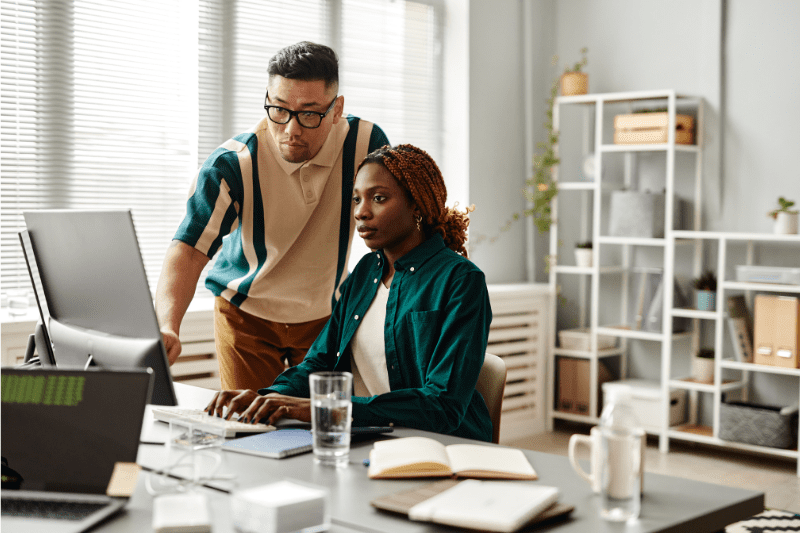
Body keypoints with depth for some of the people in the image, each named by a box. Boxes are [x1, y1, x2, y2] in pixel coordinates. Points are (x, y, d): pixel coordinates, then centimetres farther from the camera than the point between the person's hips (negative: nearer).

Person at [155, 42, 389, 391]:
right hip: (246, 314, -1)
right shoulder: (231, 164, -22)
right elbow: (189, 250, -31)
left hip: (327, 316, 2)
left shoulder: (366, 144, -17)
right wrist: (166, 327, -48)